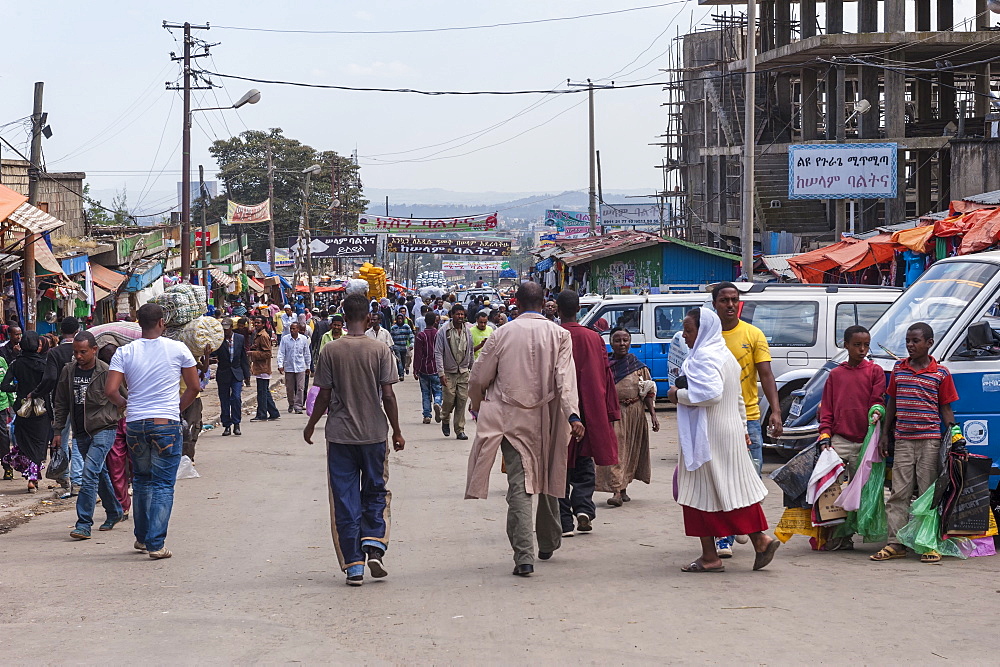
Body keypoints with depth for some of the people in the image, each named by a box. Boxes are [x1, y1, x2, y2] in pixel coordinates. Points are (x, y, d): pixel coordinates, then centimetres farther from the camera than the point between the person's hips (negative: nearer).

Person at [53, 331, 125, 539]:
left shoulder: (106, 373, -11)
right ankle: (114, 512, 34)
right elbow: (61, 403, 12)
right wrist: (58, 430, 10)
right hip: (81, 432, 6)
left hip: (103, 430, -6)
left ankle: (84, 524, -18)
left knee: (90, 473, -17)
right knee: (100, 474, 16)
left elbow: (126, 399, 0)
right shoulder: (68, 372, 3)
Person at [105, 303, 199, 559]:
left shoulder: (124, 352, 0)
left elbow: (110, 390, -7)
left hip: (135, 424, 2)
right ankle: (156, 543, -6)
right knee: (163, 485, 1)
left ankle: (142, 537, 26)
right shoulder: (178, 349, -2)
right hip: (167, 424, -2)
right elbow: (194, 387, 4)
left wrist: (125, 404, 13)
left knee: (141, 480, 19)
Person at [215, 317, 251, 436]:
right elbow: (212, 354, -10)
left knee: (236, 398, -13)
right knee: (224, 400, 3)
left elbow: (244, 358, 6)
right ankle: (227, 426, 12)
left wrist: (247, 376, 5)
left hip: (237, 373, 0)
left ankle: (236, 424, -4)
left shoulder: (240, 339, 1)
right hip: (223, 374, 0)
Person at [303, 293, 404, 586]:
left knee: (345, 500, 5)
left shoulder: (330, 351, -4)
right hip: (374, 433, 0)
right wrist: (396, 432, 5)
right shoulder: (380, 350, -5)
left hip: (339, 435, 0)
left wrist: (311, 425, 14)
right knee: (376, 492, 16)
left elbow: (324, 396, -2)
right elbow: (388, 396, -6)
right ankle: (374, 544, -5)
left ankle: (353, 565, 3)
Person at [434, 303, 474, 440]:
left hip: (464, 372, 3)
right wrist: (441, 373, -13)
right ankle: (445, 421, 23)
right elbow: (438, 353, -7)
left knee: (462, 400, 0)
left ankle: (460, 430, 7)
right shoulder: (443, 331, -6)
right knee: (449, 399, -7)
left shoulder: (468, 331, 7)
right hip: (448, 372, -3)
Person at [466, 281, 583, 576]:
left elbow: (478, 379, 4)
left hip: (511, 419, -1)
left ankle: (524, 556, -16)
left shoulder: (502, 334, -2)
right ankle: (548, 543, 35)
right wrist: (572, 415, -22)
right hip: (546, 419, 1)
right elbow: (565, 378, -16)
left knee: (519, 485, -4)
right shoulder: (559, 335, -3)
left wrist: (477, 406, 23)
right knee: (548, 481, 19)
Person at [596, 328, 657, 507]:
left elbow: (649, 392, 9)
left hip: (635, 413, 3)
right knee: (614, 449, -13)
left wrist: (653, 414, 1)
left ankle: (623, 489, 20)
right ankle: (616, 491, -20)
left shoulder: (639, 366, 8)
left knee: (631, 451, 8)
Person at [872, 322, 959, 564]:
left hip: (930, 441, -3)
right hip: (903, 441, 3)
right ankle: (895, 544, 3)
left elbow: (946, 410, 3)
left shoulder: (941, 374, 0)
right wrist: (885, 434, 12)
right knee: (899, 494, 1)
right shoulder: (898, 369, 10)